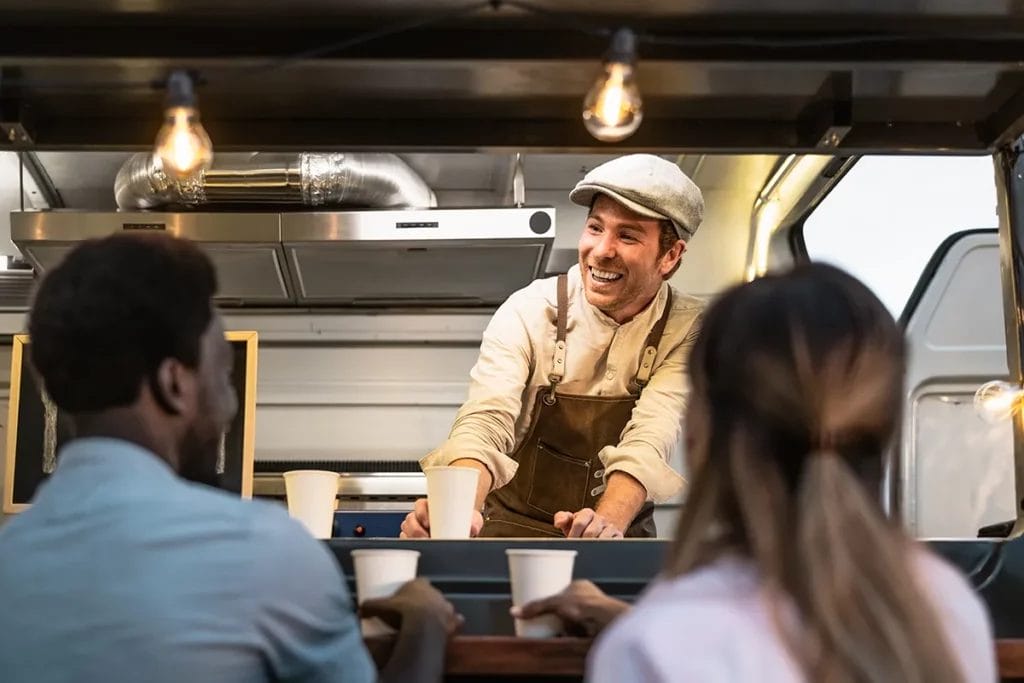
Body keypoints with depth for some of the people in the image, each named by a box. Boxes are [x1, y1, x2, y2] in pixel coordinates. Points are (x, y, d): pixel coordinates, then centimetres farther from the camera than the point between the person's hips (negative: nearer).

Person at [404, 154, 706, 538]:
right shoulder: (528, 312, -12)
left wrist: (609, 523, -41)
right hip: (515, 529, 0)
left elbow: (648, 441, -21)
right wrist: (455, 510, -44)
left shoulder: (688, 330, -8)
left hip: (622, 541, 0)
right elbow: (487, 421, -24)